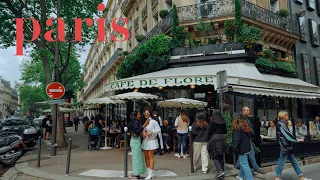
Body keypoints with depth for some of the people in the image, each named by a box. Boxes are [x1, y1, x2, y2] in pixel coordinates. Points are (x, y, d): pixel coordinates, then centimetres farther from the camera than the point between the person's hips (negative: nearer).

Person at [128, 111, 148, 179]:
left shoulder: (135, 122, 13)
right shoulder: (135, 122, -16)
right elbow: (137, 132, -25)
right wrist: (143, 126, -23)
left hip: (135, 141, 10)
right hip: (136, 141, -10)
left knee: (136, 157, 14)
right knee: (137, 157, -4)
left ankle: (135, 173, 22)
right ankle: (135, 174, 2)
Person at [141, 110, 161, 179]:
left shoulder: (153, 122, -7)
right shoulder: (143, 122, 9)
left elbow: (159, 130, -7)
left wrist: (152, 131, -19)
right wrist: (143, 132, -6)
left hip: (151, 141, -6)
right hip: (145, 141, 6)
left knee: (150, 156, -5)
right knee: (146, 157, 8)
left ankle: (151, 174, 2)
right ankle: (149, 173, 19)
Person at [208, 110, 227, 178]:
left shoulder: (212, 122, -8)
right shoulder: (223, 122, 6)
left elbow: (211, 131, -7)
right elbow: (225, 132, 10)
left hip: (215, 139, -5)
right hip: (222, 139, 6)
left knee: (214, 156, 3)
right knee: (221, 156, 15)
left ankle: (220, 171, -9)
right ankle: (222, 171, 20)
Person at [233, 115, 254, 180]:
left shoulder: (236, 128, -14)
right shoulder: (245, 127, 12)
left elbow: (237, 139, -21)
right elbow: (249, 137, 16)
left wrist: (235, 148, -15)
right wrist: (248, 144, 19)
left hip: (242, 149, -9)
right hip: (247, 147, 9)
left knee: (244, 164, -4)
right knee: (243, 163, 21)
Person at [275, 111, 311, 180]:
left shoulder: (283, 124, 12)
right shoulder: (281, 125, -18)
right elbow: (288, 137, -20)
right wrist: (298, 140, -9)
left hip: (288, 147, 10)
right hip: (285, 147, -10)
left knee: (294, 162, 14)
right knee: (282, 162, -1)